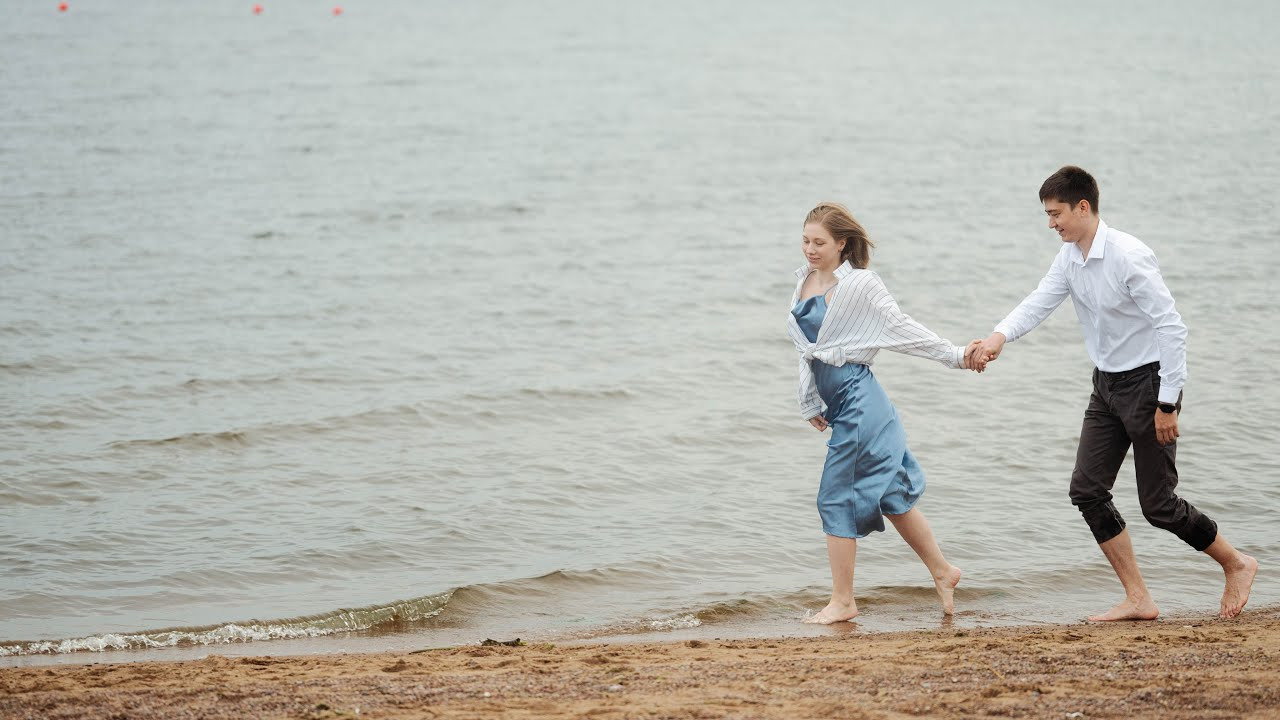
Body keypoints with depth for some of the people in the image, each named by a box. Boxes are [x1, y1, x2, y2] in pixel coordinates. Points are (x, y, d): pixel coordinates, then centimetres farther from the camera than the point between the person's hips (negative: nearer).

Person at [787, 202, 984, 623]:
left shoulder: (859, 284, -10)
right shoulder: (805, 281, 11)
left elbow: (902, 329, -4)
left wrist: (955, 356, -2)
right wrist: (810, 402, 23)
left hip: (857, 398, -7)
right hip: (837, 399, 7)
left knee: (836, 498, -6)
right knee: (888, 494, 14)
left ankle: (842, 602, 2)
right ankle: (942, 572, 27)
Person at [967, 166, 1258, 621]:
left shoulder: (1128, 256, -22)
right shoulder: (1069, 259, 3)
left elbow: (1171, 327, -22)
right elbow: (1039, 303, -3)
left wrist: (1167, 403, -21)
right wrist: (999, 338, -25)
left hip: (1148, 381, -8)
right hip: (1107, 384, 8)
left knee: (1158, 505, -3)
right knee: (1087, 490, 2)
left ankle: (1236, 565, 21)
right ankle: (1138, 600, 9)